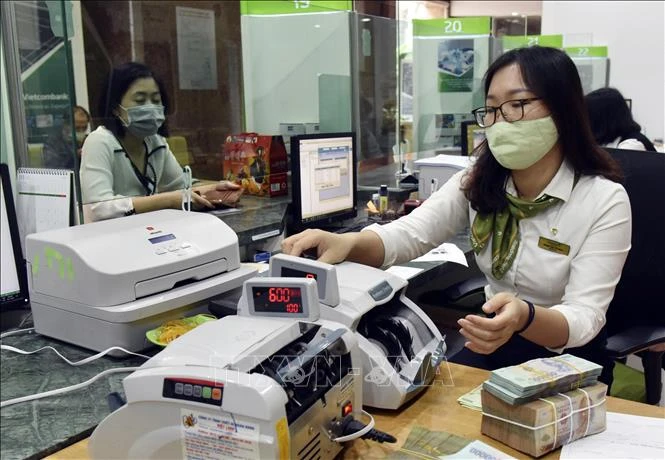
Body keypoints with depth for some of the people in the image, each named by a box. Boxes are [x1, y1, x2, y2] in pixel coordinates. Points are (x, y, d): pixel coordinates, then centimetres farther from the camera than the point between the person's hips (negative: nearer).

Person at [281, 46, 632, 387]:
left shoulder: (604, 200, -18)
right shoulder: (477, 183, -4)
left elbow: (585, 317, -24)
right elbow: (409, 235, -16)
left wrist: (524, 317, -47)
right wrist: (348, 243, -38)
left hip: (569, 360, -4)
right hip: (495, 343, 4)